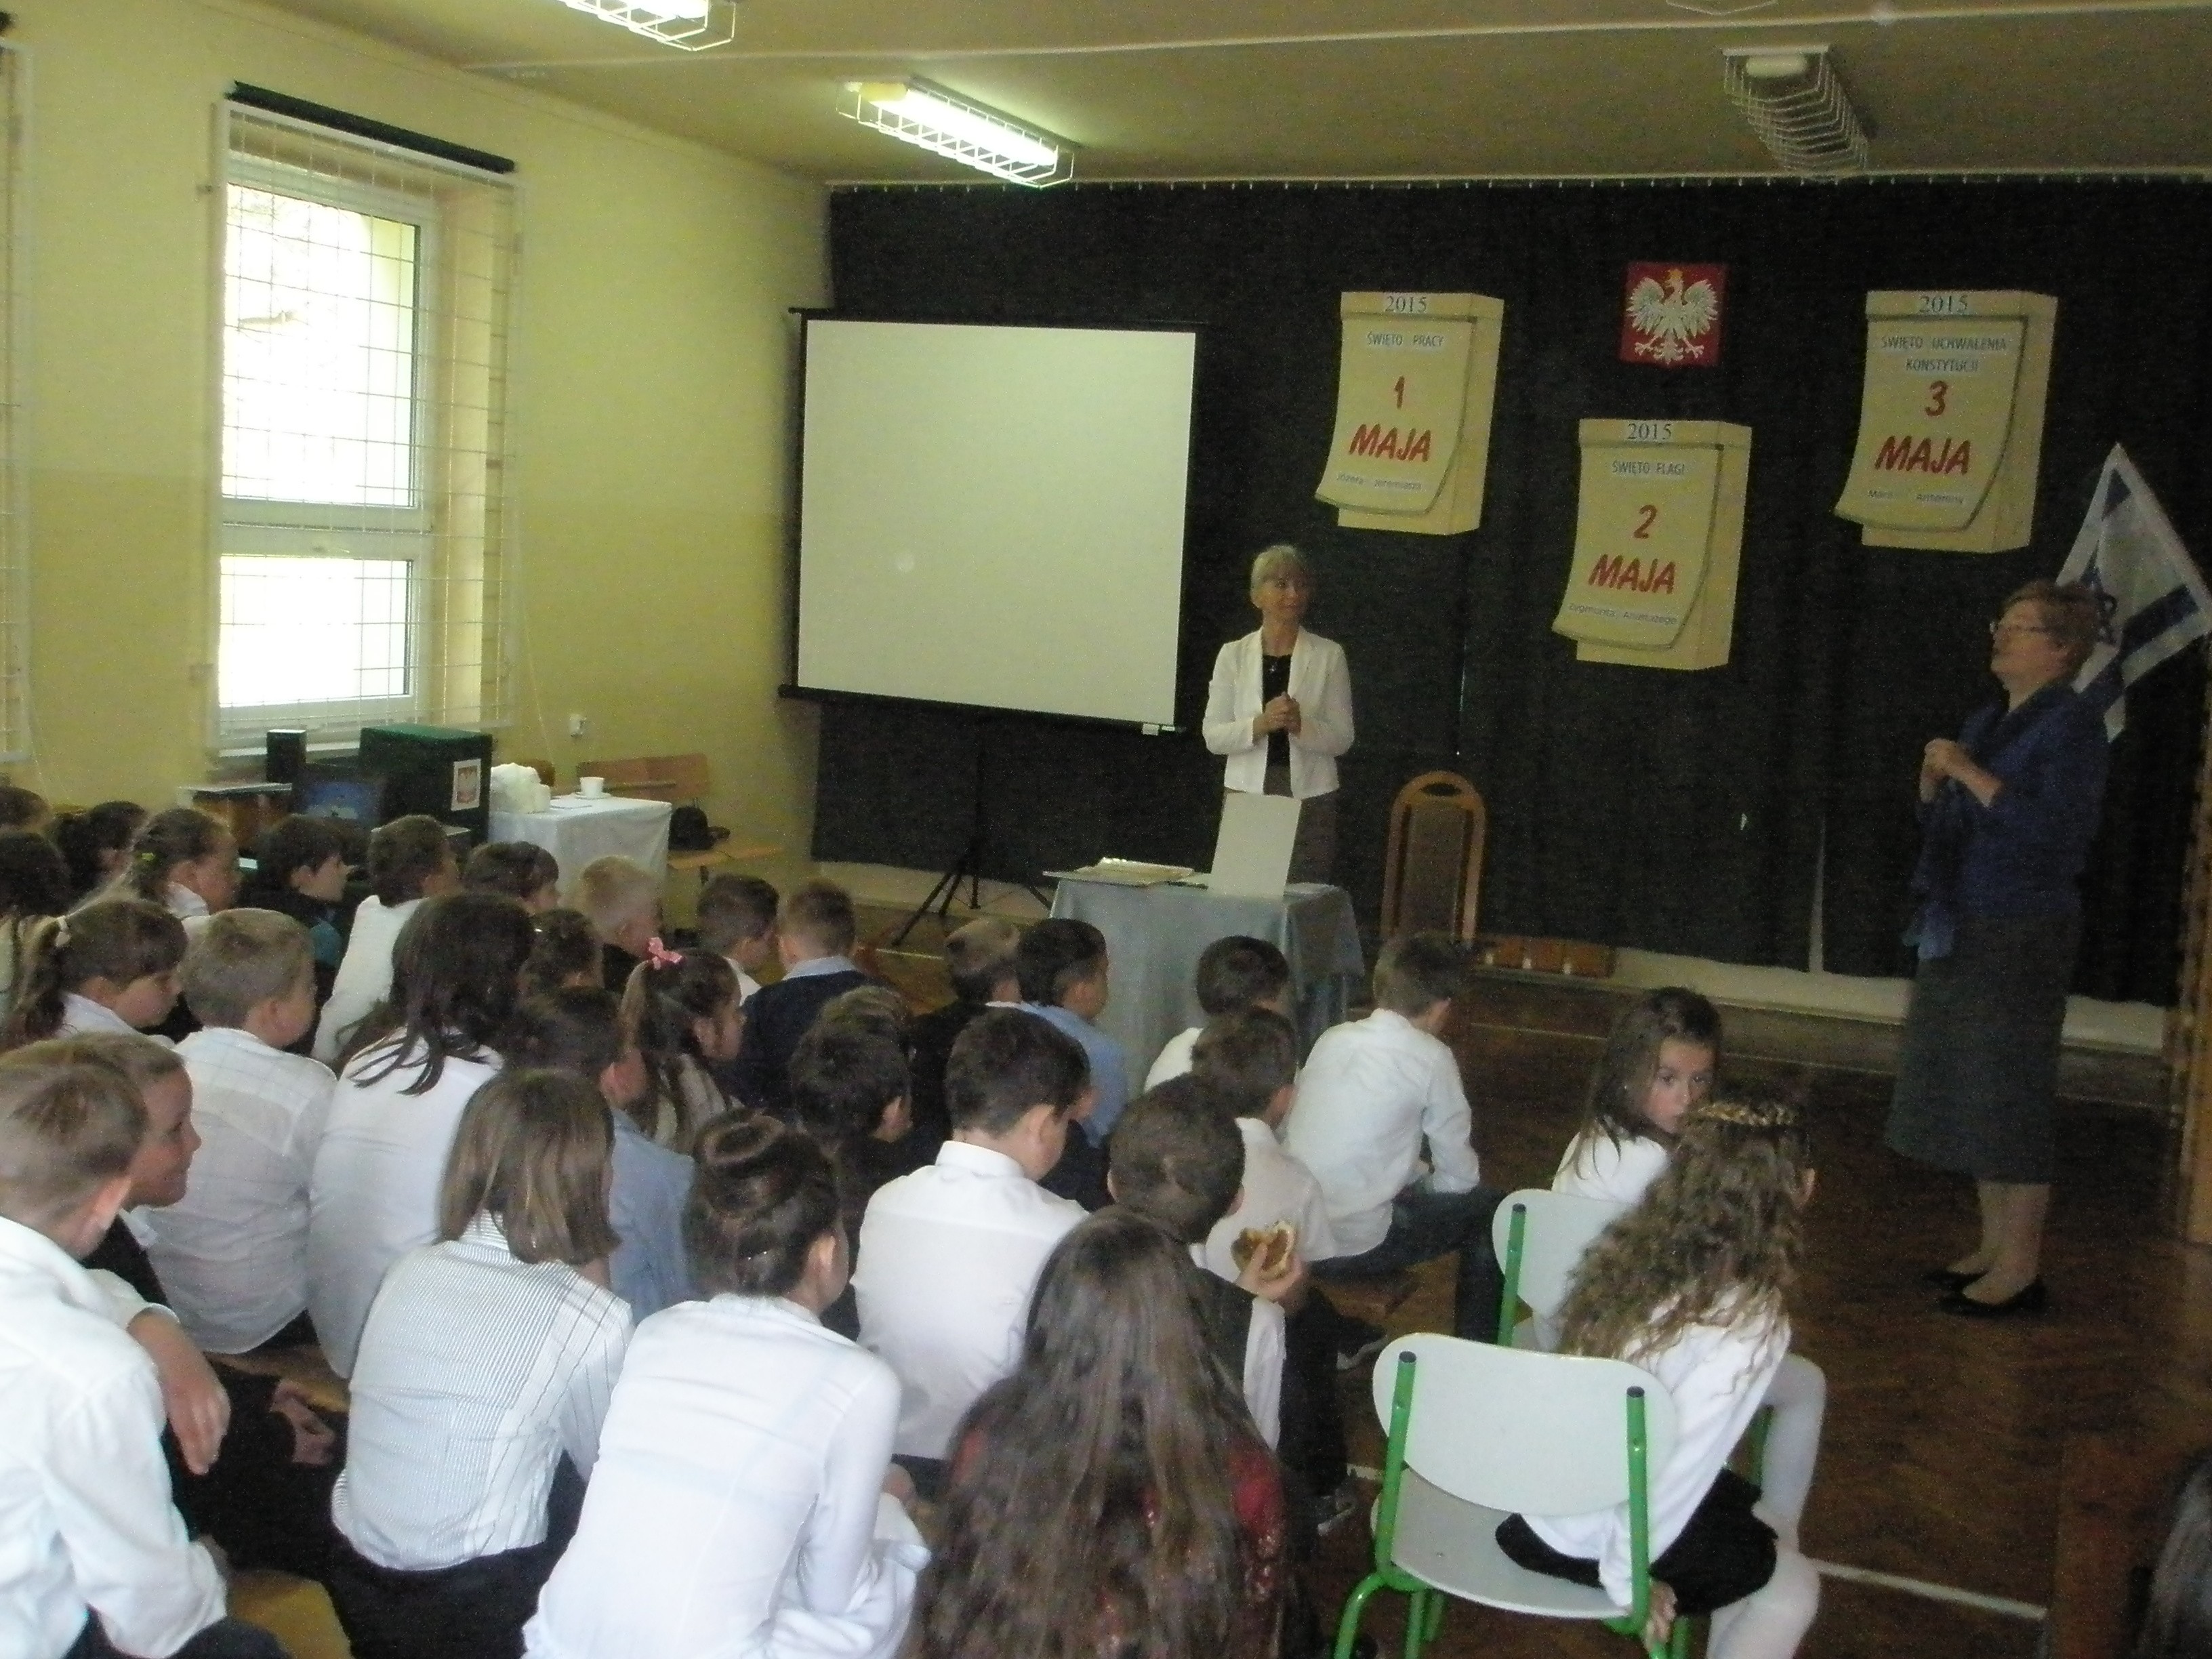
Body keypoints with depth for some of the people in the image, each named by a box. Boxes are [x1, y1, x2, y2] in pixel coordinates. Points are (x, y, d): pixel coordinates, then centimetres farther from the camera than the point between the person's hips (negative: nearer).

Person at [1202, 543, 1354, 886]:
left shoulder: (1328, 655, 3)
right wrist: (1260, 724, -15)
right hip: (1247, 795, 1)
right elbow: (1213, 736, 2)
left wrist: (1301, 725, -18)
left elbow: (1342, 738, 1)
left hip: (1309, 799, -1)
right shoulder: (1234, 655, 5)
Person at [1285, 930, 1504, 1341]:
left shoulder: (1332, 1038, 7)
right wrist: (1427, 1184, 21)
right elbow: (1459, 1176, -2)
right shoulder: (1432, 1059, -8)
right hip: (1354, 1246, -6)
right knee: (1489, 1207, 14)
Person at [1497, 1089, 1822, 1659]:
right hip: (1593, 1539, -7)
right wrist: (1626, 1577, -13)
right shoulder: (1749, 1320, -23)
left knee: (1757, 1521, 25)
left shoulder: (1632, 1247, -5)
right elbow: (1683, 1461, -25)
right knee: (1792, 1588, 16)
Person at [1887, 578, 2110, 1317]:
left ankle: (2020, 1270, 4)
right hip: (1959, 925, 9)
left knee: (2010, 1093, -5)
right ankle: (1994, 1247, 23)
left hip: (2023, 931, -9)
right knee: (1968, 1090, 12)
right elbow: (1946, 825, 19)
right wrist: (1934, 784, -1)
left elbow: (2051, 828, -22)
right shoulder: (1987, 721, 14)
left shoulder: (2071, 725, -10)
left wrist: (1969, 773, -20)